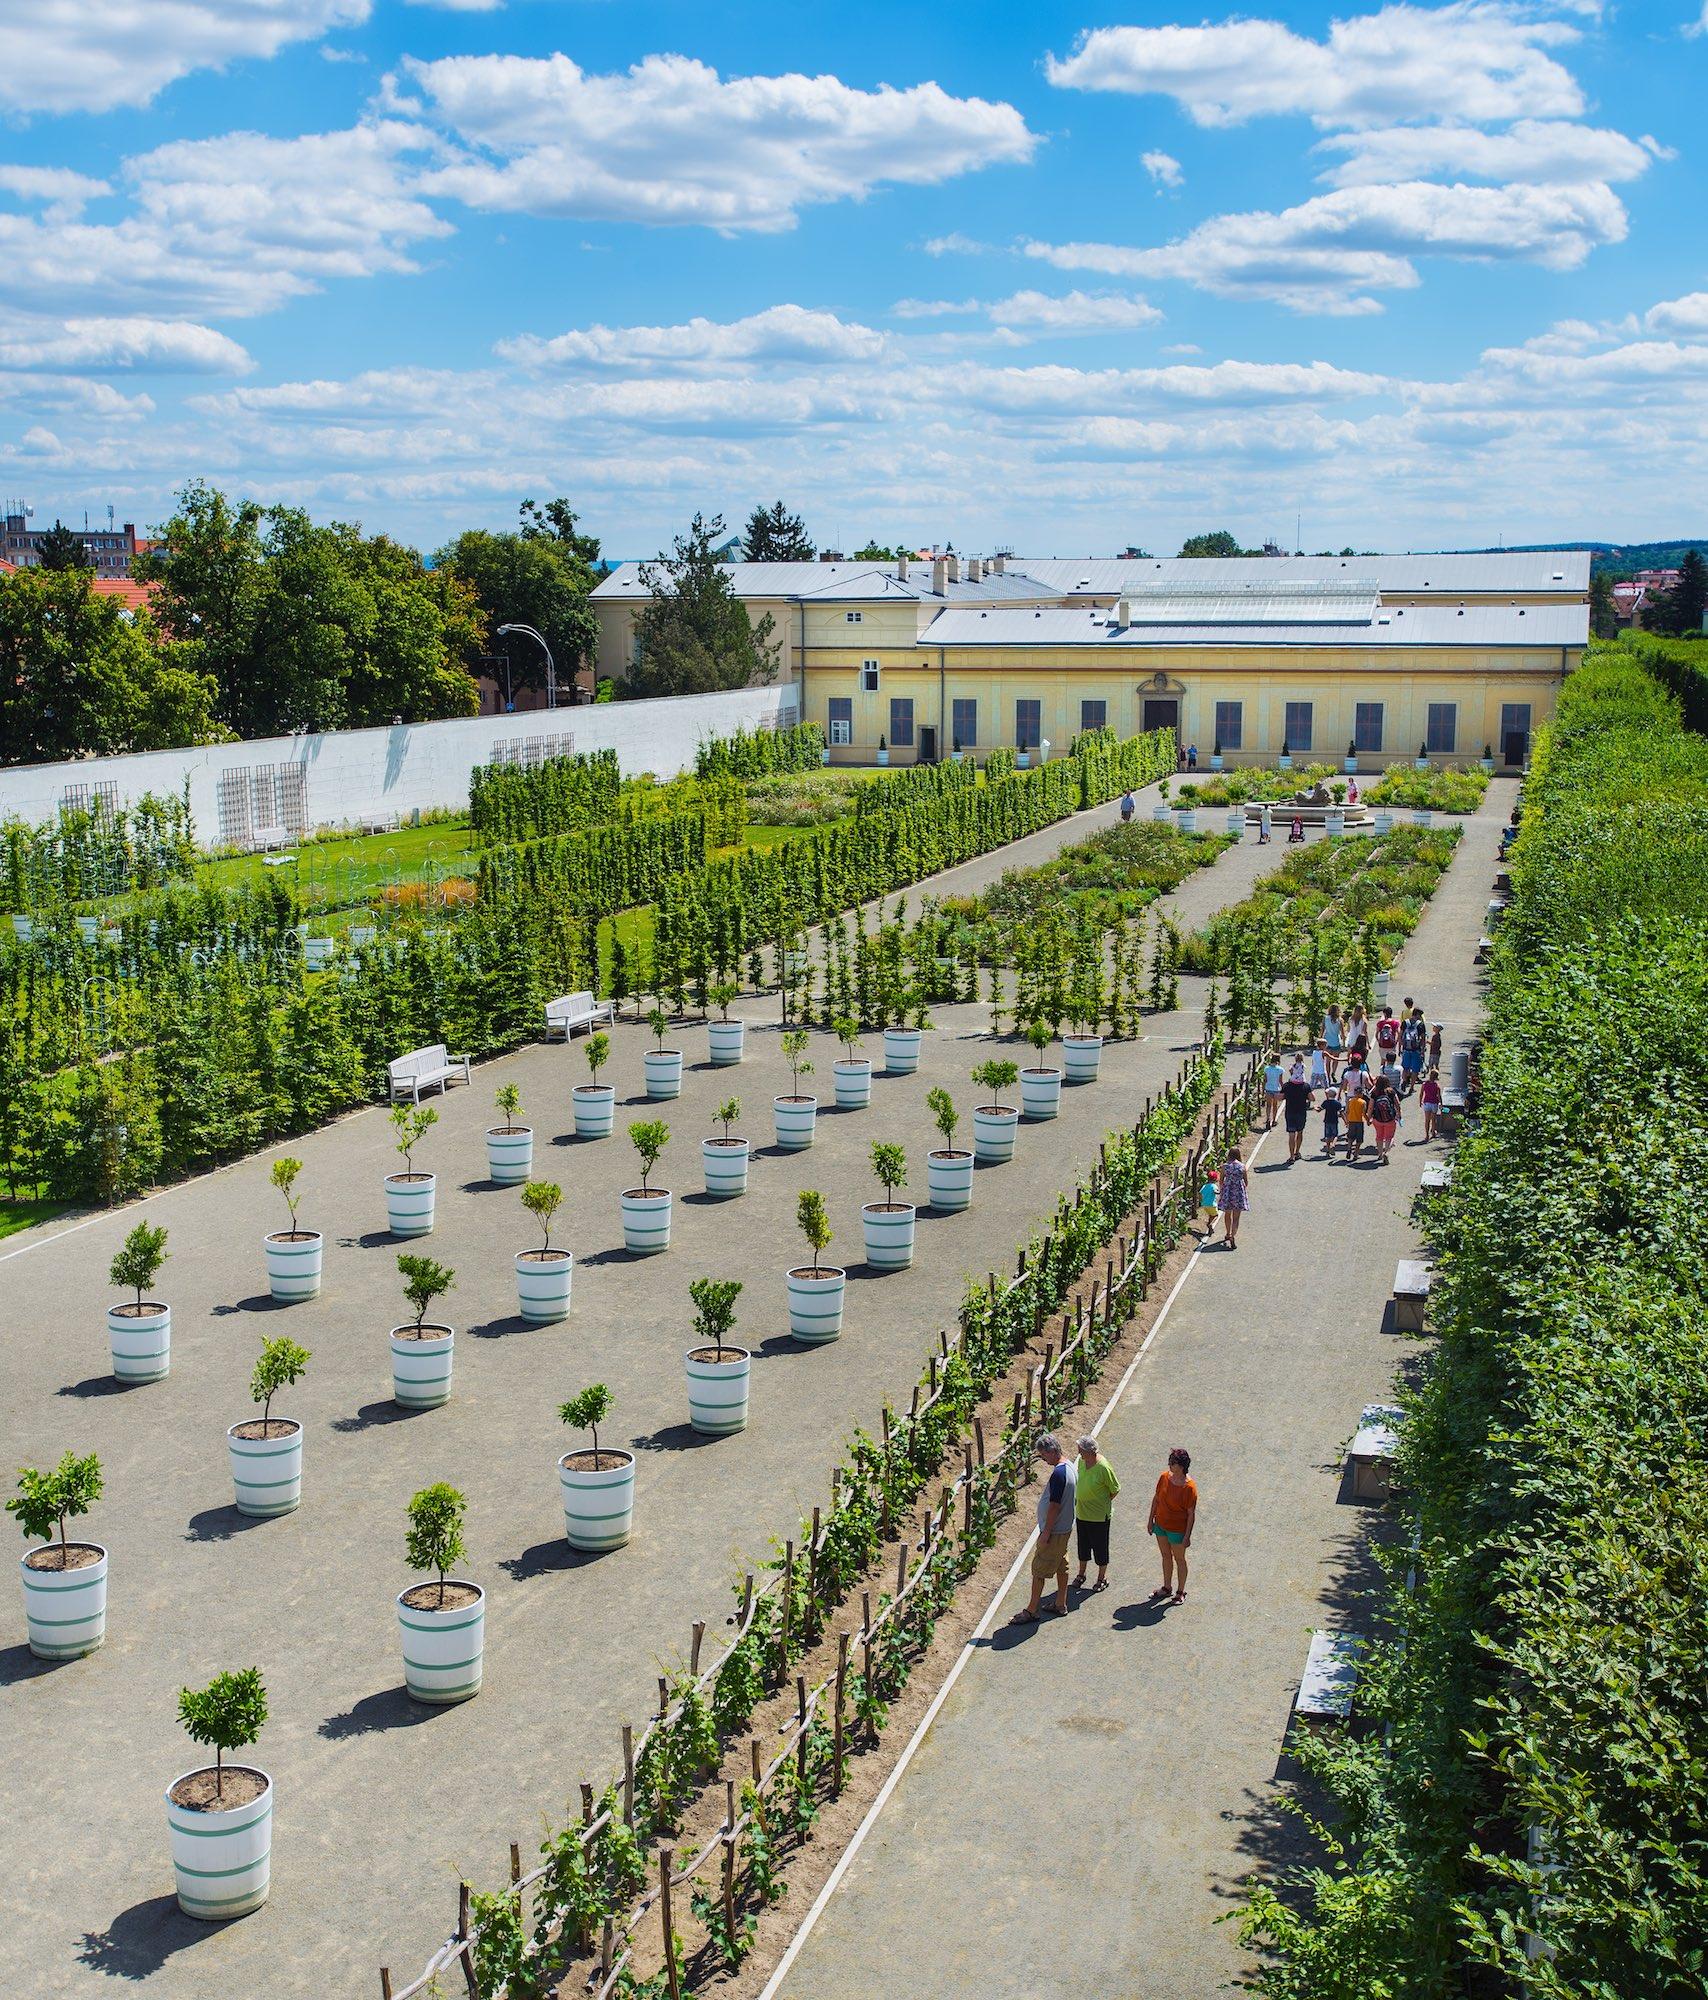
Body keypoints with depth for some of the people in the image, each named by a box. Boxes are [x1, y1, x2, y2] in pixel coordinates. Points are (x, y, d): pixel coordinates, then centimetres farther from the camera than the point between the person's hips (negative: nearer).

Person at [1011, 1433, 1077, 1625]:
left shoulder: (1058, 1473, -26)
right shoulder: (1069, 1467, 5)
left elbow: (1054, 1506, -25)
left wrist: (1046, 1532, -19)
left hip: (1054, 1532, -10)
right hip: (1065, 1528, 10)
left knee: (1039, 1570, -1)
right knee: (1061, 1566, 19)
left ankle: (1032, 1611, 6)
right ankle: (1061, 1604, 30)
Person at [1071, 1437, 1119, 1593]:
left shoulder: (1103, 1467, -25)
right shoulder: (1082, 1461, -5)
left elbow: (1115, 1489, -14)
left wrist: (1103, 1503, -5)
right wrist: (1079, 1500, 10)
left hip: (1098, 1516, -6)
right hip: (1081, 1513, 6)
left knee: (1100, 1547, 10)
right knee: (1083, 1545, 21)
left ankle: (1103, 1578, 28)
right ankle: (1081, 1574, 38)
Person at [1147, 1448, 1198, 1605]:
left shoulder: (1189, 1487, -24)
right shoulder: (1164, 1477, -9)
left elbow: (1191, 1514, -18)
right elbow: (1156, 1499, 5)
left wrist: (1187, 1536, -15)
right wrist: (1151, 1520, 8)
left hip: (1177, 1529, -5)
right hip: (1160, 1525, 5)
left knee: (1179, 1559, 13)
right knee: (1166, 1556, 21)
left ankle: (1180, 1592, 31)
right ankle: (1167, 1588, 39)